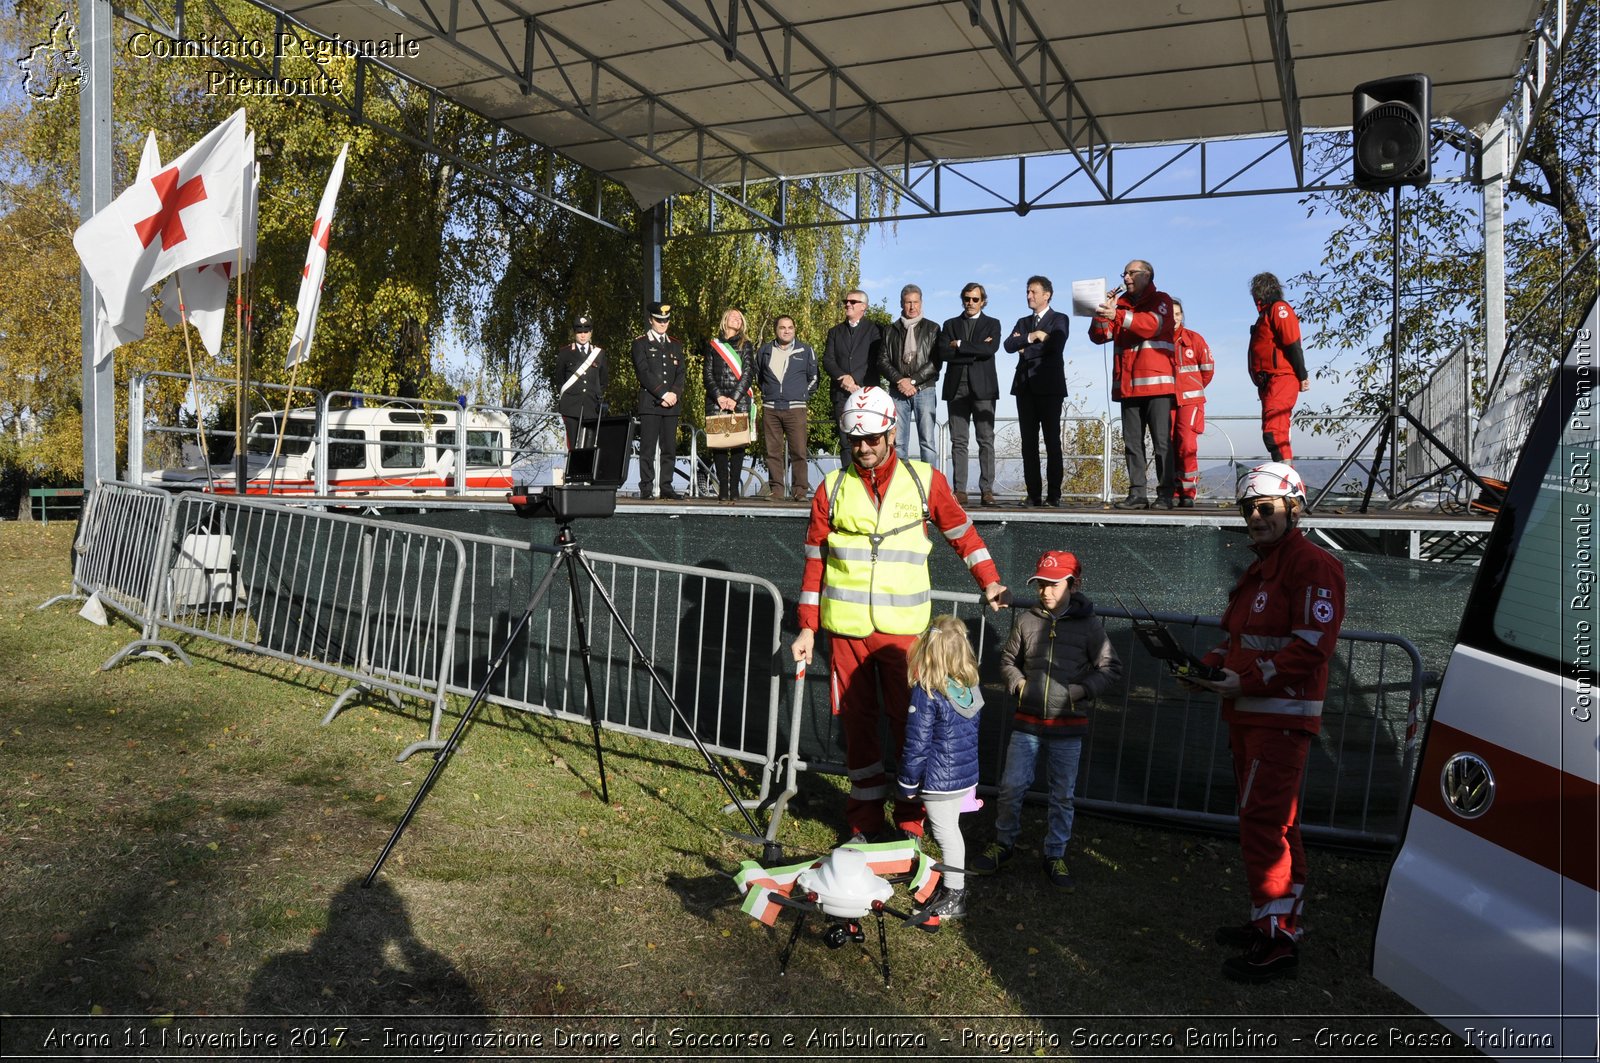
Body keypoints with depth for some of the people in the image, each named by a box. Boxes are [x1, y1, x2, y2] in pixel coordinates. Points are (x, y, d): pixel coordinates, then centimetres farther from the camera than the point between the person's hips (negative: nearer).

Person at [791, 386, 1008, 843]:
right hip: (846, 627, 1)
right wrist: (807, 628, 8)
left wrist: (990, 583, 5)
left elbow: (962, 531, 14)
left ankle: (910, 823, 14)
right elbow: (815, 560, 9)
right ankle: (866, 822, 19)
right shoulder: (832, 488, 6)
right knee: (856, 722, 7)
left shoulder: (926, 480, 4)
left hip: (905, 628, -1)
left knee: (910, 722, 0)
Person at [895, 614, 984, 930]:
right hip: (967, 774, 7)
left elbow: (917, 744, -19)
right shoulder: (970, 688, 0)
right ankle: (954, 884, 34)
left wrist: (907, 783, -8)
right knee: (951, 829, 20)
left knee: (946, 834, 5)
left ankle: (953, 898, 17)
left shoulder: (926, 693, -22)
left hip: (938, 781, -7)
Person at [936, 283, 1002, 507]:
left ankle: (987, 490, -2)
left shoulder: (992, 324, 11)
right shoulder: (950, 325, 15)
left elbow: (990, 349, -9)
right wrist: (975, 350, -6)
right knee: (958, 441, 0)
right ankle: (959, 491, 0)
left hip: (983, 388, -1)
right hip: (956, 388, 2)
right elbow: (943, 353, -2)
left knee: (986, 441, -3)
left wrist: (960, 345, -6)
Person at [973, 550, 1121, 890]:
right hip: (1027, 721, 1)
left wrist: (1078, 692, -12)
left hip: (1068, 725, -1)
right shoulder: (1026, 621, 1)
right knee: (1011, 787, 4)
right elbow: (1008, 660, 14)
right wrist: (1018, 684, -4)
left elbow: (1111, 668, -2)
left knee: (1063, 795, 9)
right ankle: (1004, 844, 24)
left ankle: (1055, 855, 24)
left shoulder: (1089, 625, -5)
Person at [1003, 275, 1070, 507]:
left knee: (1052, 441, -6)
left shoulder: (1060, 320, 6)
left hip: (1049, 386, -5)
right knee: (1029, 442, 0)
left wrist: (1025, 347, -4)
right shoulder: (1023, 322, 21)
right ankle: (1034, 494, 1)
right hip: (1025, 386, 5)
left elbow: (1055, 344, -13)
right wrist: (1031, 337, -11)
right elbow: (1009, 345, 4)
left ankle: (1054, 494, -6)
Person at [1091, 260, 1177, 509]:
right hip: (1127, 385, 5)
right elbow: (1099, 335, 10)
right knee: (1132, 442, 1)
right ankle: (1137, 494, 2)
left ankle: (1165, 494, -6)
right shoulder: (1120, 303, 20)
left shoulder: (1160, 301, 6)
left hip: (1156, 384, -5)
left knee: (1162, 441, -7)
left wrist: (1117, 315, -28)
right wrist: (1102, 311, -6)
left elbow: (1152, 323, -16)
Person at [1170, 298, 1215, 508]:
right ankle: (1175, 493, 10)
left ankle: (1189, 493, -6)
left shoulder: (1194, 339, 0)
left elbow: (1208, 369, 8)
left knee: (1187, 445, -13)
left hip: (1190, 400, -2)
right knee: (1170, 446, 2)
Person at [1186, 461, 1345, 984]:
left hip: (1282, 719, -10)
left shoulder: (1313, 565, -12)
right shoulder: (1259, 569, 20)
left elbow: (1312, 646, -21)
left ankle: (1276, 943, -5)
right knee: (1274, 823, 18)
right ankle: (1273, 922, 29)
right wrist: (1210, 666, 7)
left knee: (1261, 824, -11)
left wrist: (1247, 681, -22)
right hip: (1249, 715, 10)